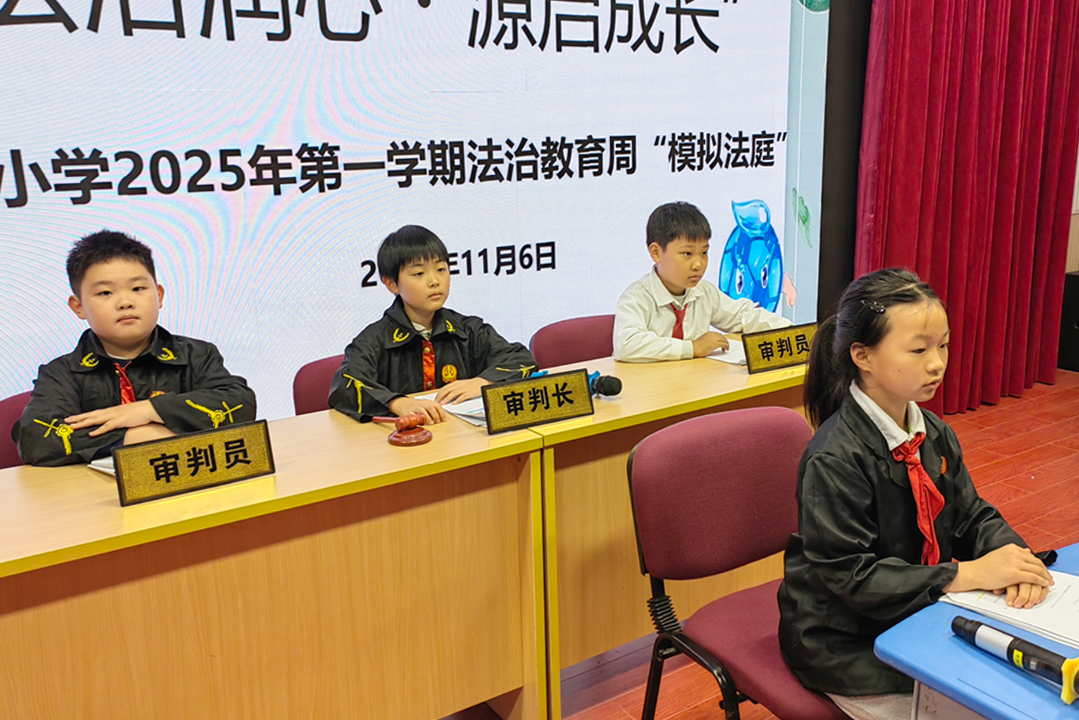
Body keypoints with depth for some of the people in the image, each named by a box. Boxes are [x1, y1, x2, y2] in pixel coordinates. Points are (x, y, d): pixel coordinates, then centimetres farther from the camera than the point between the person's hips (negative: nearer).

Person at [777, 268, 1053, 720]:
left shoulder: (934, 434, 0)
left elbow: (972, 514, 7)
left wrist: (1008, 554, -16)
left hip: (919, 612, 7)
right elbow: (850, 575, -25)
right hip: (846, 644, -7)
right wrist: (967, 574, -28)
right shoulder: (835, 459, -25)